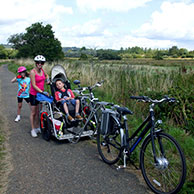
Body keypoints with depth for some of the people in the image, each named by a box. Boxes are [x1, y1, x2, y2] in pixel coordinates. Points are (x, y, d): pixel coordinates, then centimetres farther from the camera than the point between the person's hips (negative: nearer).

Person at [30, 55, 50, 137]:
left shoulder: (42, 70, 4)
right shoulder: (32, 72, -15)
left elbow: (46, 75, 28)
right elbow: (34, 85, -19)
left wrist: (47, 79, 7)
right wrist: (42, 92, -26)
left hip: (41, 93, 6)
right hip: (34, 94, -5)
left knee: (38, 112, 11)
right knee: (33, 113, 3)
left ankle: (38, 128, 22)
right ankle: (33, 130, 13)